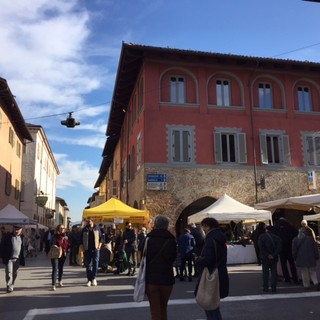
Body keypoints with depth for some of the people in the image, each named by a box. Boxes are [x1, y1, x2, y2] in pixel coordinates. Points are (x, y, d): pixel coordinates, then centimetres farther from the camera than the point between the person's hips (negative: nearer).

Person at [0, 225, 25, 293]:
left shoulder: (22, 237, 7)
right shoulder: (7, 236, -4)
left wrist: (22, 259, 9)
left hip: (17, 259, 3)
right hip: (9, 258, -3)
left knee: (15, 274, 8)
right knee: (9, 273, -7)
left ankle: (11, 286, 22)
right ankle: (9, 287, -1)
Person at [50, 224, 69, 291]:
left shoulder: (65, 237, 7)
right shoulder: (54, 236, -9)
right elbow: (52, 245, -9)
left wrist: (65, 251, 1)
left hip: (63, 255, 6)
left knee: (61, 268, 19)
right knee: (55, 269, -13)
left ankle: (60, 281, 39)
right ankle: (53, 285, -14)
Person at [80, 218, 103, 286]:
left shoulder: (97, 228, 4)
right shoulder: (84, 230, 5)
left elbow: (101, 237, 7)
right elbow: (81, 240, 8)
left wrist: (99, 245, -2)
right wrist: (82, 247, -2)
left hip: (95, 249, -1)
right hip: (87, 250, 1)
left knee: (95, 263, -6)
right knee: (88, 265, 4)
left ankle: (94, 278, 9)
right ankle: (89, 280, 12)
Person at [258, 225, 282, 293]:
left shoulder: (262, 237, -2)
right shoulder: (277, 237, 3)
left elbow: (261, 247, -14)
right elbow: (279, 247, -9)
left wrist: (267, 255, -13)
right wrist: (274, 255, -15)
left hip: (265, 258, -1)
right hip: (274, 258, 1)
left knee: (265, 272, 7)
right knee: (274, 272, 8)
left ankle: (266, 288, 8)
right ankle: (273, 288, 6)